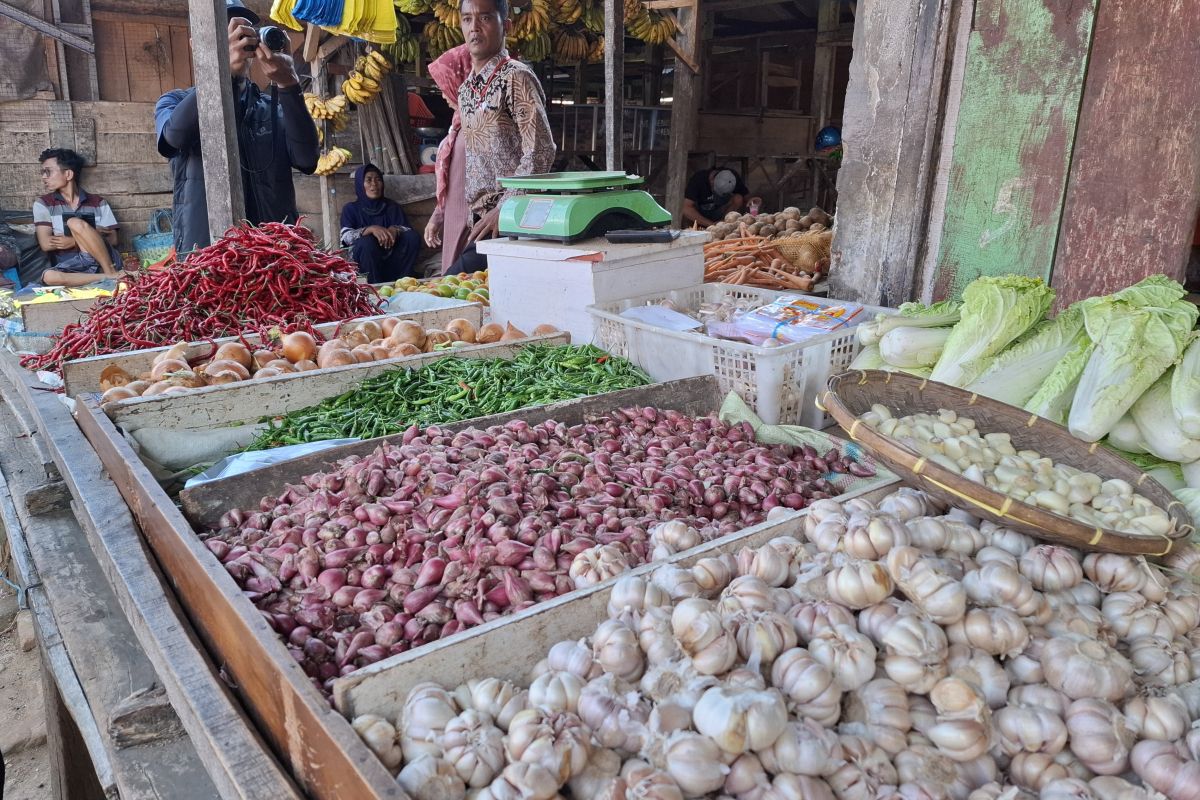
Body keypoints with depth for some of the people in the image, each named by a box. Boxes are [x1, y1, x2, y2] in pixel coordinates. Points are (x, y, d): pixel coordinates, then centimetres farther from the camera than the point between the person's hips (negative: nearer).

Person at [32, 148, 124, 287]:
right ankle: (110, 278, -30)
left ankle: (112, 273, -24)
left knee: (75, 223, -26)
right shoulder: (43, 203, 12)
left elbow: (112, 239, 4)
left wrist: (74, 241, -7)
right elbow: (46, 244, -1)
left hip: (103, 260, -1)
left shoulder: (98, 202, 12)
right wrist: (93, 234, -5)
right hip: (69, 267, 1)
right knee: (49, 276, -35)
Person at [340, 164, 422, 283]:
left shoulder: (392, 207, 13)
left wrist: (395, 230, -23)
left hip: (391, 259, 3)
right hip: (363, 261, -2)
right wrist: (371, 229, -28)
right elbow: (346, 236, -11)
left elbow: (408, 230, 1)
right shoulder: (351, 208, 6)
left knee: (413, 237, -20)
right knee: (367, 241, -33)